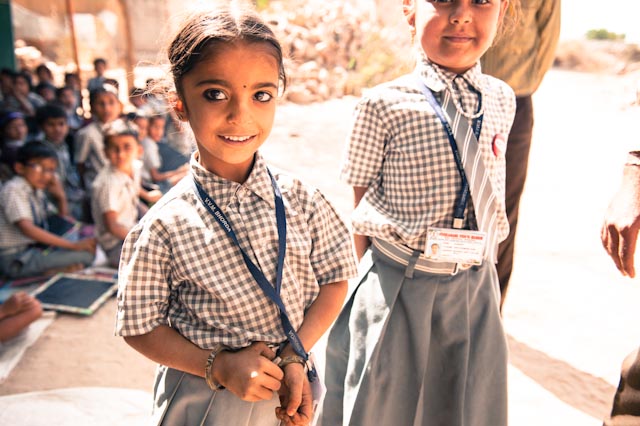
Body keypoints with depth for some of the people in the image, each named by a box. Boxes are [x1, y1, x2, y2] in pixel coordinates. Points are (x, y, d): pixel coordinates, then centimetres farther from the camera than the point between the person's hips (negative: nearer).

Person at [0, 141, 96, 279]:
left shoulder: (38, 192, 12)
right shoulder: (13, 190, -14)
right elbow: (27, 229, -27)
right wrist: (73, 245, -29)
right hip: (16, 259, -9)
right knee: (84, 255, -23)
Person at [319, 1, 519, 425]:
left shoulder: (502, 100, 0)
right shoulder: (384, 105, -14)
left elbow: (491, 194, 10)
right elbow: (362, 204, -5)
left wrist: (483, 265, 12)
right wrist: (373, 277, 1)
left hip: (476, 284, 4)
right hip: (397, 286, -4)